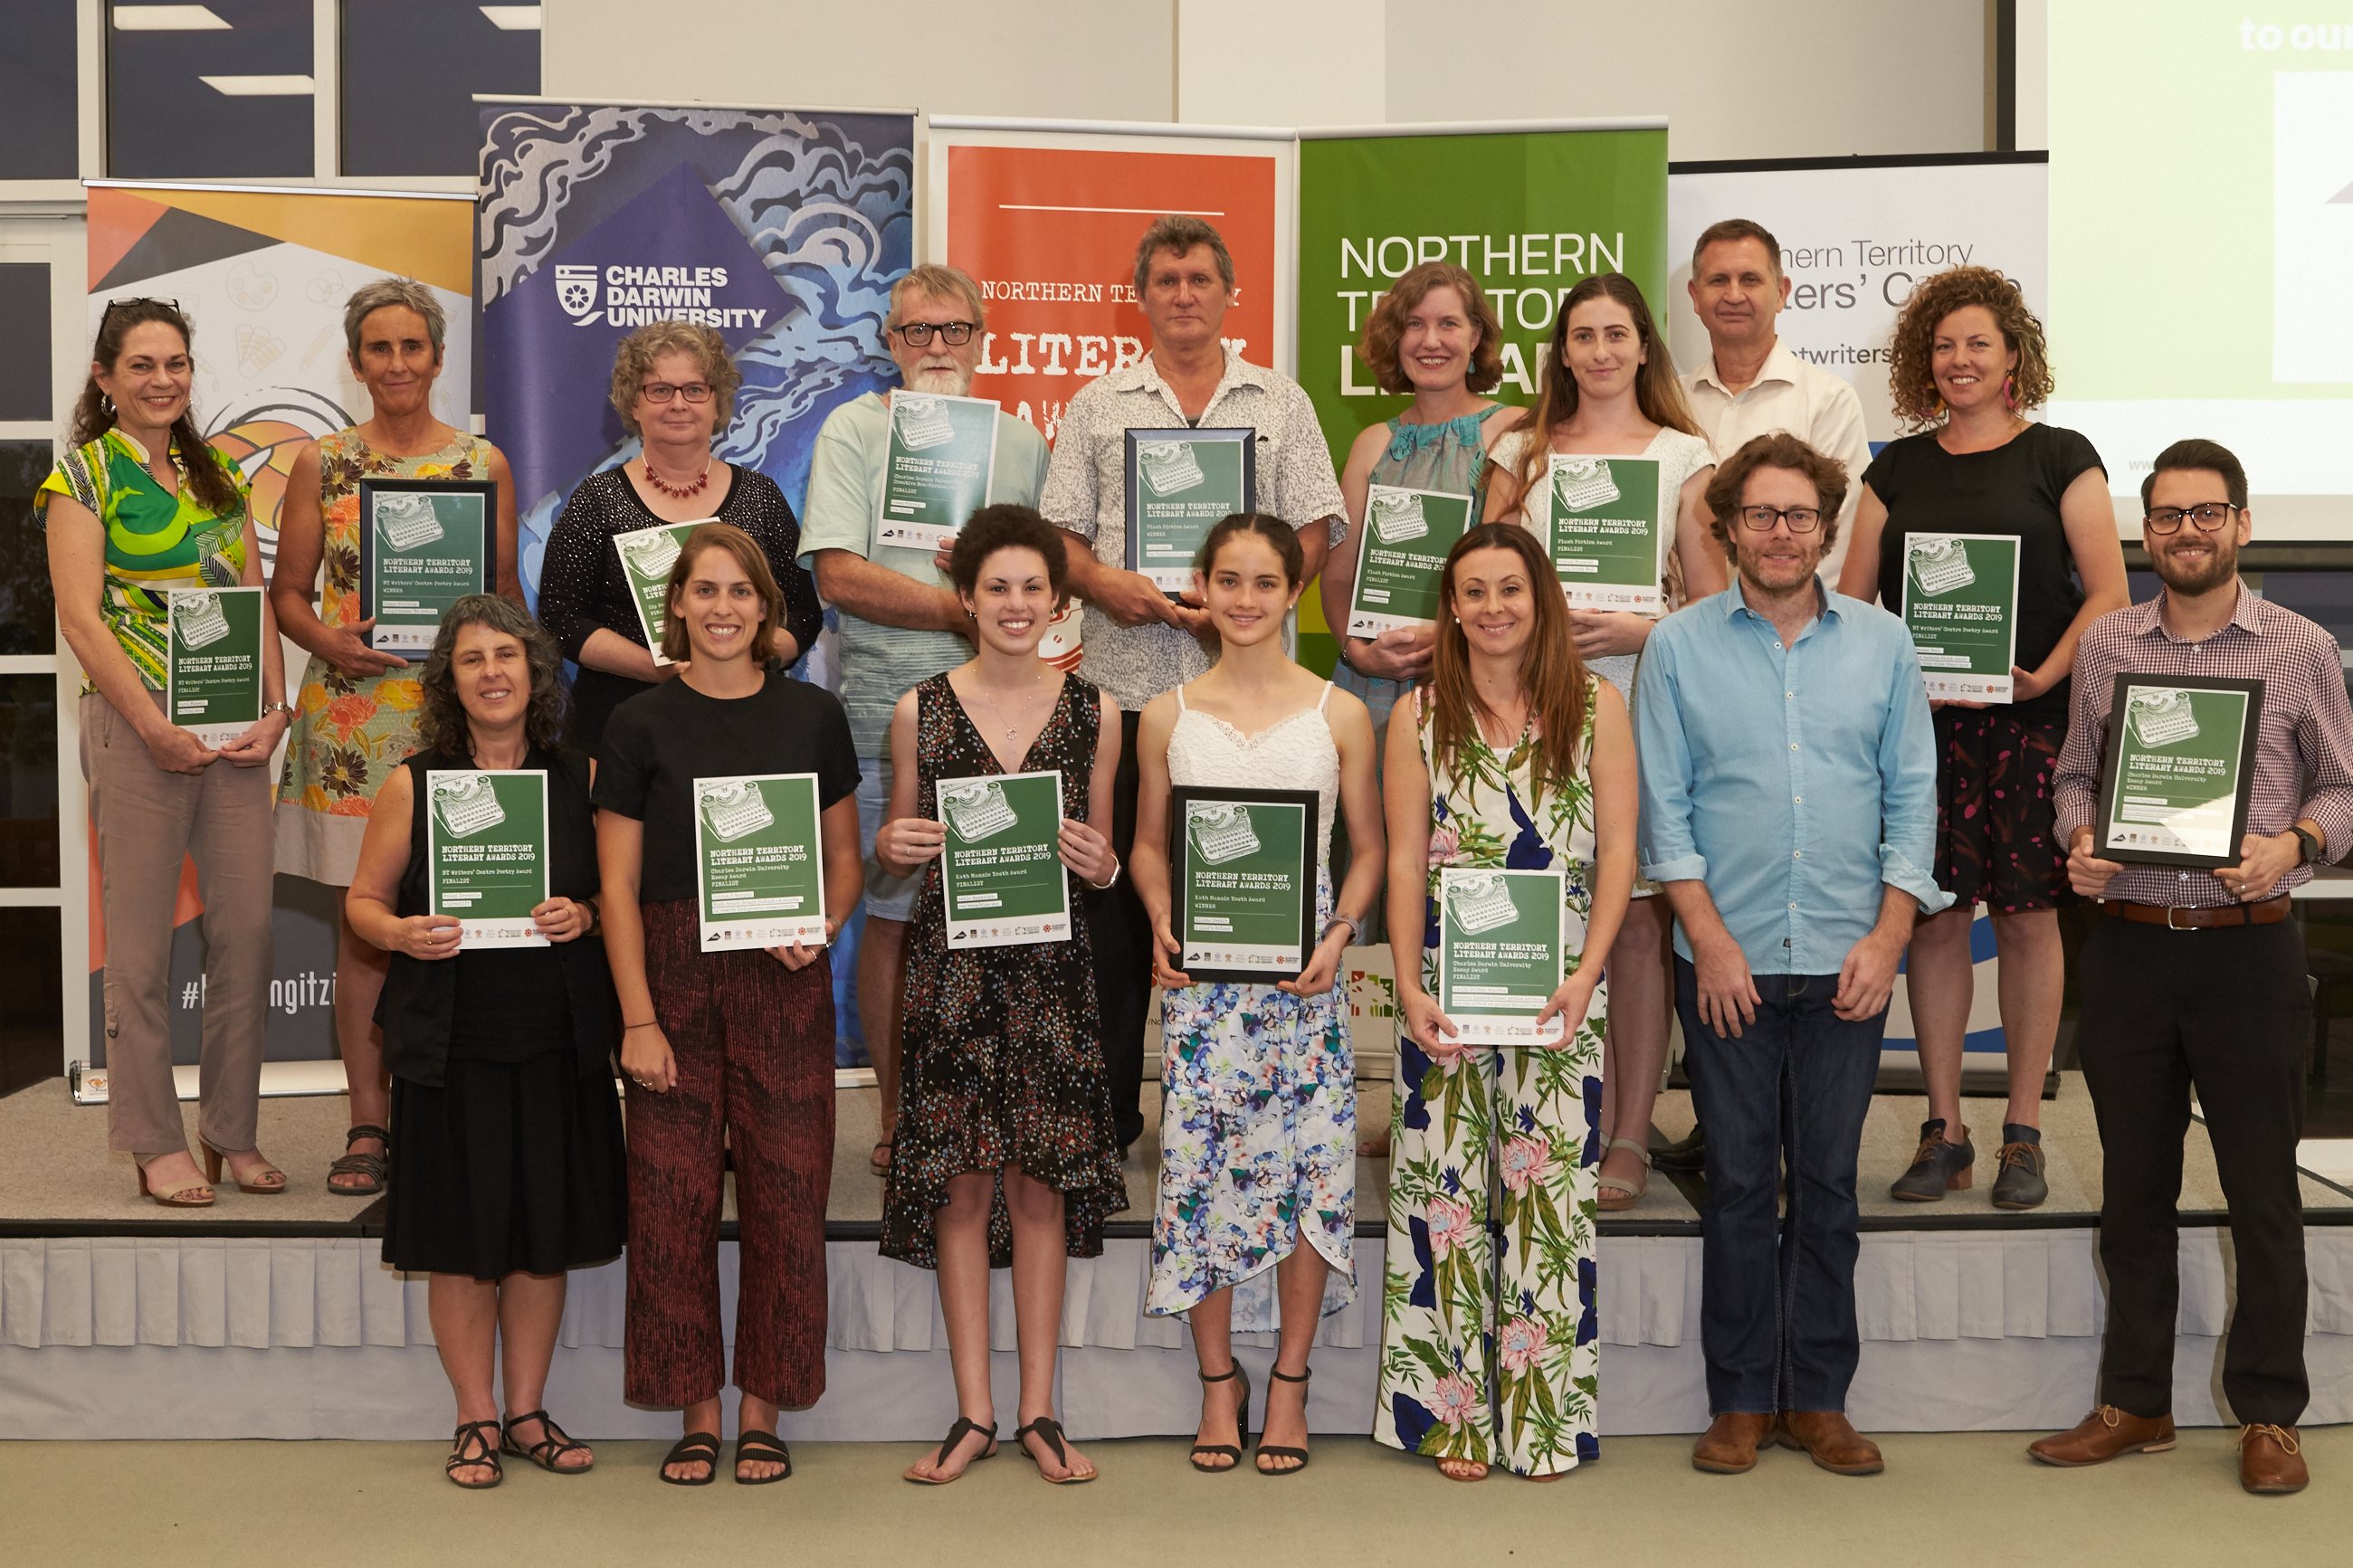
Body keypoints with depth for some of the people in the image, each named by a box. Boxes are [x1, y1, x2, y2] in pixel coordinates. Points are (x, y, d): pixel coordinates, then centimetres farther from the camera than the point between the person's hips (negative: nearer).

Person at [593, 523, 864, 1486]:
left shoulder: (812, 715, 6)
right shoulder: (642, 723, 3)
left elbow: (844, 855, 12)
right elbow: (618, 885, 0)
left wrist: (822, 926, -8)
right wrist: (638, 1017, -7)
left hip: (783, 980, 1)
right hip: (674, 975, -1)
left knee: (784, 1191, 2)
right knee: (673, 1193, 1)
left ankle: (762, 1413, 15)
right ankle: (697, 1415, 15)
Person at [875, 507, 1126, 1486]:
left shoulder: (1092, 712, 6)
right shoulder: (921, 711, 4)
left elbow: (1103, 857, 12)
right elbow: (895, 861, 11)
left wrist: (1102, 866, -10)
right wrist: (893, 847, -11)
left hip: (1051, 964, 0)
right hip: (952, 963, 0)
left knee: (1041, 1182, 4)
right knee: (960, 1180, 2)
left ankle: (1038, 1409, 15)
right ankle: (973, 1412, 13)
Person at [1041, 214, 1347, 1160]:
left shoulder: (1281, 404, 13)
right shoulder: (1095, 407, 14)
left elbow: (1315, 533, 6)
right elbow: (1058, 535, 9)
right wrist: (1106, 584, -13)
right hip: (1124, 684, 0)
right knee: (1115, 897, 2)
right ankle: (1106, 1112, 12)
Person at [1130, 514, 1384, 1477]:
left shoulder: (1339, 716, 3)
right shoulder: (1168, 718, 5)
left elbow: (1368, 847, 6)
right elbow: (1148, 843, 12)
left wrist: (1338, 936, -9)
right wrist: (1161, 925, -5)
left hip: (1302, 974, 0)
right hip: (1201, 976, 1)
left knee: (1308, 1168, 1)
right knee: (1203, 1169, 2)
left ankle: (1289, 1381, 17)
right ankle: (1218, 1381, 19)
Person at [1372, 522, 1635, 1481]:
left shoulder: (1595, 707, 4)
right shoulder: (1420, 717, 6)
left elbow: (1617, 852, 1)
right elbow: (1404, 862, 3)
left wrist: (1584, 976, -10)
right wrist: (1409, 986, -7)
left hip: (1560, 993, -1)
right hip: (1448, 990, 1)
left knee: (1548, 1186, 2)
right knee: (1447, 1188, 3)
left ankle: (1544, 1415, 14)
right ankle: (1455, 1416, 14)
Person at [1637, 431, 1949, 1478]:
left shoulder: (1882, 645, 7)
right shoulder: (1680, 647, 3)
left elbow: (1913, 799, 6)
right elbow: (1664, 810, 0)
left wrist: (1886, 938, -4)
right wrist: (1711, 940, -9)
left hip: (1847, 962, 1)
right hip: (1728, 961, -1)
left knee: (1828, 1183, 7)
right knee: (1738, 1183, 4)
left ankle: (1818, 1399, 18)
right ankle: (1741, 1400, 15)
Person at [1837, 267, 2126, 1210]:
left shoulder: (2059, 457, 6)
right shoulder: (1898, 468, 14)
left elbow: (2108, 591, 0)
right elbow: (1852, 600, 11)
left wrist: (2049, 673, -14)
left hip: (2030, 723, -2)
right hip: (1920, 722, 2)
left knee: (2027, 915, 0)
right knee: (1933, 916, 2)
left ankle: (2023, 1134, 11)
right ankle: (1943, 1132, 11)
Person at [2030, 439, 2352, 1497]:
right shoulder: (2104, 645, 8)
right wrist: (2079, 839, -5)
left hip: (2248, 945, -2)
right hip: (2127, 944, 2)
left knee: (2262, 1189, 3)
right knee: (2133, 1186, 11)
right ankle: (2135, 1402, 23)